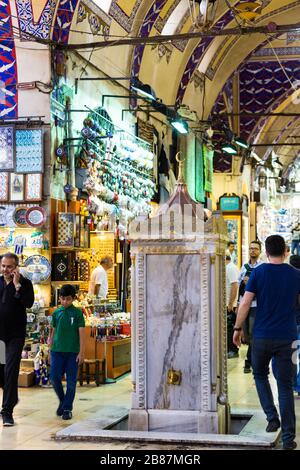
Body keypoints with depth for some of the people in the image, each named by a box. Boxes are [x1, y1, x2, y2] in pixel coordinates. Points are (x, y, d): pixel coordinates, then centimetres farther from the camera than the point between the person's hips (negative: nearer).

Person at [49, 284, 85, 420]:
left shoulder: (77, 313, -2)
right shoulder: (56, 313, 8)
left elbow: (81, 333, -4)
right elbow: (53, 332, 15)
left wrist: (81, 352, -9)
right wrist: (50, 349, 14)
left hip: (73, 351, -3)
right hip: (57, 351, 3)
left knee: (71, 381, 1)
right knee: (54, 377, -4)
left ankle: (67, 408, 10)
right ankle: (62, 401, 20)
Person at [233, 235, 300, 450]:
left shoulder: (258, 273, -4)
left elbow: (245, 304, -7)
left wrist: (237, 329, 4)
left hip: (262, 336, -1)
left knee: (260, 375, 23)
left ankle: (272, 417, 10)